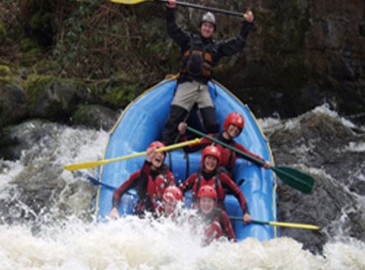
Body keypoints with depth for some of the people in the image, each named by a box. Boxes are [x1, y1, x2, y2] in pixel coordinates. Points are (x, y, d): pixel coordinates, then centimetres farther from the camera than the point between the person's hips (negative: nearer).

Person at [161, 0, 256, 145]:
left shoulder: (217, 46, 17)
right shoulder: (189, 39, 12)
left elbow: (237, 44, 15)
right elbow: (173, 30, 2)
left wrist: (247, 24, 10)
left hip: (203, 88, 2)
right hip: (186, 85, -2)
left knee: (212, 123, -2)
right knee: (174, 120, -8)